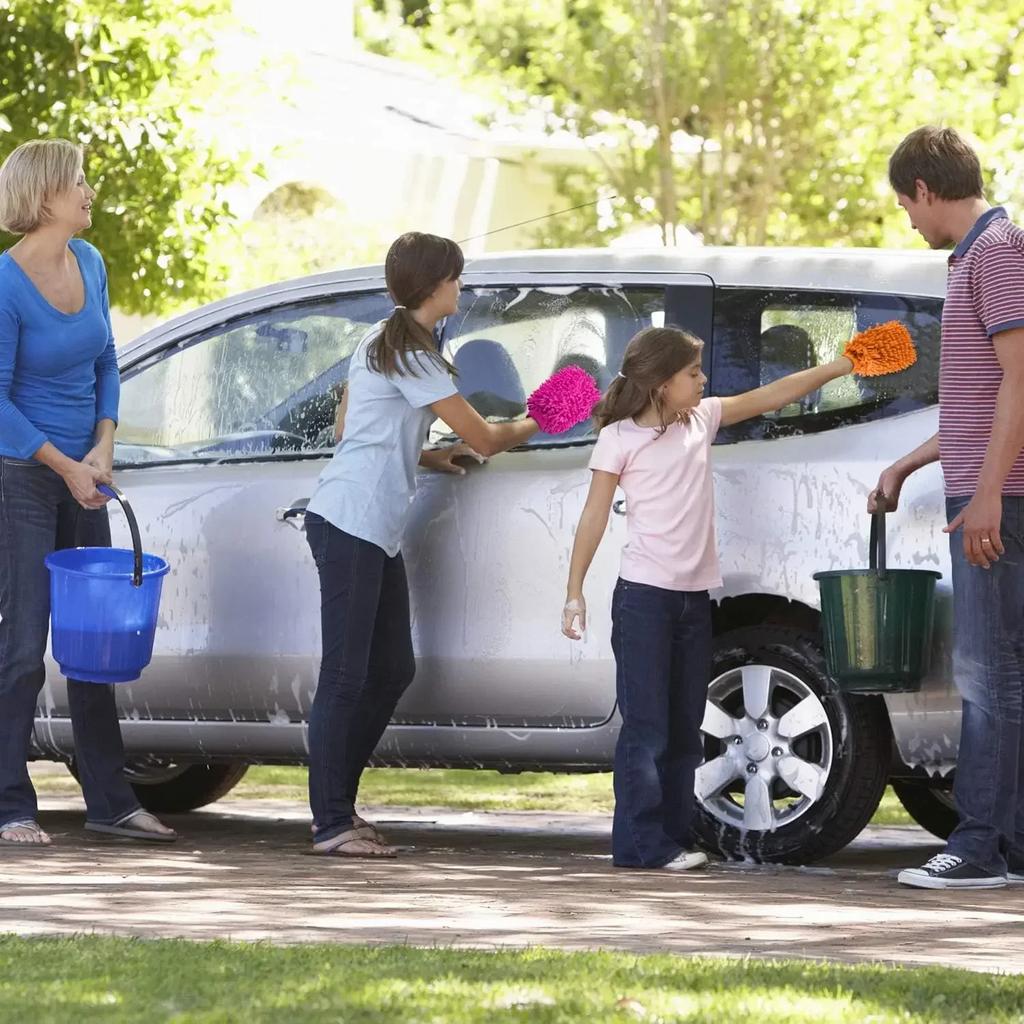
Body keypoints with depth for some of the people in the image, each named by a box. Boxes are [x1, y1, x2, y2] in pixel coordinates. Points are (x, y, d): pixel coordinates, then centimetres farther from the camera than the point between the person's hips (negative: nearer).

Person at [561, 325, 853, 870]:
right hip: (644, 595, -7)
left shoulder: (703, 419, 8)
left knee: (684, 728, 9)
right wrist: (574, 591, -7)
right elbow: (595, 515, -5)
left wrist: (841, 366, 5)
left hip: (695, 596, 7)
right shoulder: (619, 438, -7)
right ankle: (643, 842, -8)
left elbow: (772, 396, 11)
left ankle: (674, 837, 14)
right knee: (646, 726, -8)